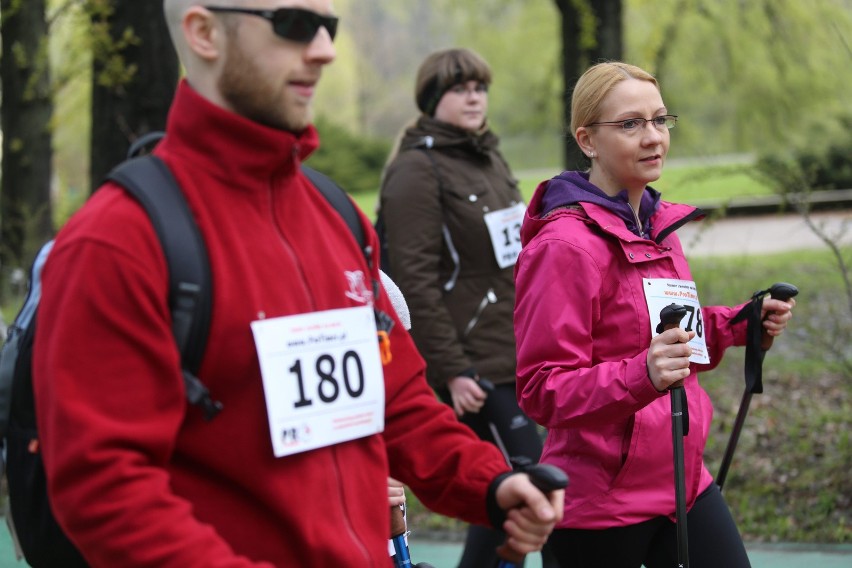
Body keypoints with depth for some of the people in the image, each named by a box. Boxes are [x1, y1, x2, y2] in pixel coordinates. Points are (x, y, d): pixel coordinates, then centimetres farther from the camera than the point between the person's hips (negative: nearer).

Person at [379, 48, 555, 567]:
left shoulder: (491, 159, 17)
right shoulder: (417, 171, -10)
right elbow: (415, 281, -16)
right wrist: (451, 369, -20)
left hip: (519, 359, 8)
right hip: (475, 367, -8)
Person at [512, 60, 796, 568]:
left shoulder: (658, 222, 10)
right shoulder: (565, 244, -16)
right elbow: (542, 389, -19)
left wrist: (740, 325, 8)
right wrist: (642, 375, -33)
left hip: (684, 480, 8)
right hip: (601, 501, -7)